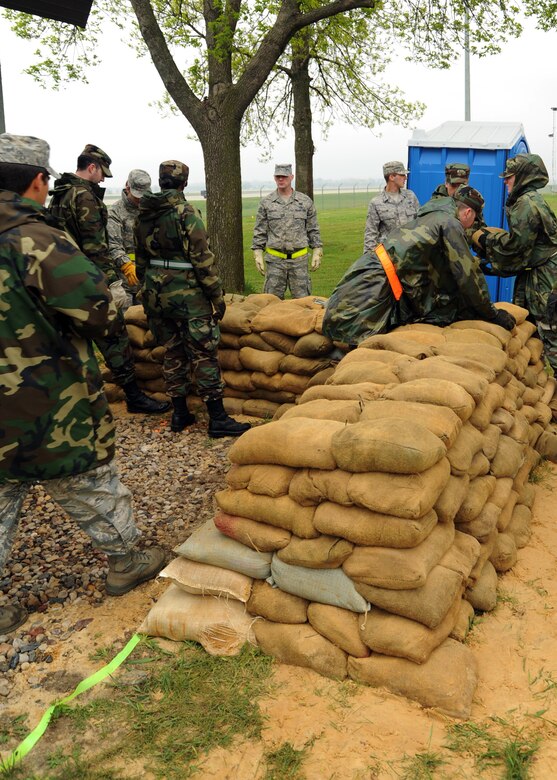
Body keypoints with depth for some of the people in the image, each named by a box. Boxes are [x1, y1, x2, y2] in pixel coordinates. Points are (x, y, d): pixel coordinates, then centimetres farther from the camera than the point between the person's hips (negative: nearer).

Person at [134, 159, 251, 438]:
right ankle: (217, 419, -1)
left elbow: (141, 259, 15)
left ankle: (180, 414, 18)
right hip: (186, 295, -6)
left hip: (155, 294, 7)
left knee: (173, 352, 15)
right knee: (204, 354, -3)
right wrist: (217, 296, -9)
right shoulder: (186, 212, -12)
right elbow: (203, 259, -15)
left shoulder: (144, 215, 8)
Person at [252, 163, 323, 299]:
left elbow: (313, 230, 10)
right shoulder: (266, 203, 5)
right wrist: (258, 255, 0)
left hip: (299, 259, 0)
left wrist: (317, 252, 3)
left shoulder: (305, 201, 6)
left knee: (302, 298, 3)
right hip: (275, 260, 0)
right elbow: (259, 232, 7)